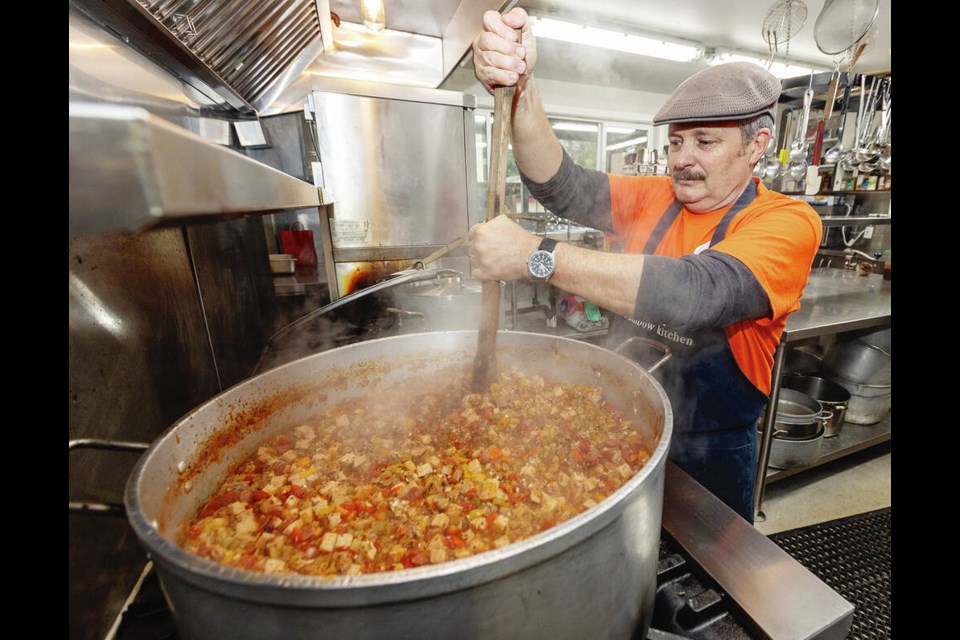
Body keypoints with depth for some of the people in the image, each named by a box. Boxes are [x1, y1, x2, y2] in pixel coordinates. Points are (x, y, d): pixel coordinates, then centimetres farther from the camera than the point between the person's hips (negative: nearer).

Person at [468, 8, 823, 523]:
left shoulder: (788, 223, -16)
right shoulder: (654, 199, -3)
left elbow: (701, 294, -36)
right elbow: (563, 189, -16)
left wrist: (538, 256, -38)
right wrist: (521, 91, -32)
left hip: (708, 456, -3)